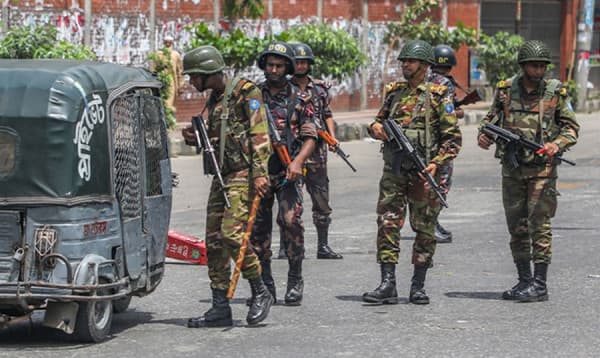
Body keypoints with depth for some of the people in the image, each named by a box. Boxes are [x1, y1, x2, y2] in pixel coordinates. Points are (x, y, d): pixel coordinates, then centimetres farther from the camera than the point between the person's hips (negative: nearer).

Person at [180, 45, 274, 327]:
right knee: (214, 241, 4)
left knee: (232, 234, -18)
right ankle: (220, 308, 7)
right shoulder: (214, 99, 18)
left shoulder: (246, 93, -9)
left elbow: (260, 135, -15)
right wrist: (194, 138, 8)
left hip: (244, 175, -9)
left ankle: (260, 293, -2)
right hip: (221, 177, 9)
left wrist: (259, 173, -23)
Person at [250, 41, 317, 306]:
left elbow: (310, 137, 4)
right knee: (258, 227, 4)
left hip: (287, 172, -2)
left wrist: (298, 161, -13)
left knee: (290, 222, -13)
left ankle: (295, 281, -3)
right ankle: (264, 284, 14)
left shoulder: (298, 99, 5)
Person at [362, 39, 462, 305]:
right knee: (387, 224, -4)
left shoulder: (438, 96, -2)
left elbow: (453, 137, -3)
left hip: (423, 172, -4)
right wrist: (376, 128, -1)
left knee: (425, 229, 3)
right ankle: (388, 285, -3)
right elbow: (380, 120, 23)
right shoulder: (393, 92, 12)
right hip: (393, 170, 4)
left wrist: (436, 164, -15)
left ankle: (418, 286, 13)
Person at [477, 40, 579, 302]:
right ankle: (524, 281, 19)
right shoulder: (506, 90, 5)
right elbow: (491, 117, 16)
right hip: (511, 167, 4)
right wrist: (484, 135, -4)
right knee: (516, 226, 9)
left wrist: (558, 144, -15)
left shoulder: (556, 92, -1)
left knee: (539, 225, -7)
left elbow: (571, 127, 3)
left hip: (542, 169, -4)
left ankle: (539, 284, -4)